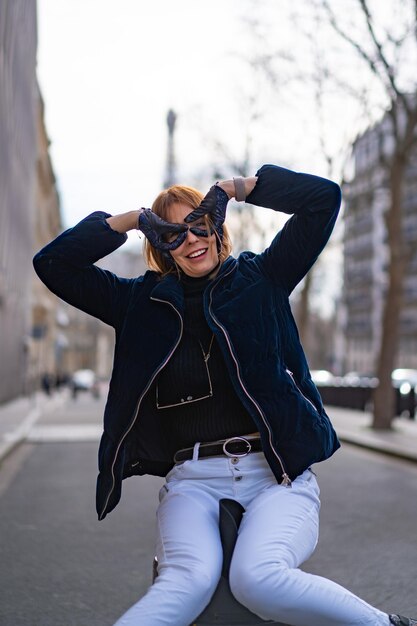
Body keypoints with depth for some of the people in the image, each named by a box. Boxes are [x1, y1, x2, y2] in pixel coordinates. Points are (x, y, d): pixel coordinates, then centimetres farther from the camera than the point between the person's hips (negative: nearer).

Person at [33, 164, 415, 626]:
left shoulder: (260, 279, 11)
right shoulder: (143, 302, 14)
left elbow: (324, 198, 9)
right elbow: (53, 264, 15)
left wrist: (239, 187, 8)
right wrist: (127, 221, 7)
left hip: (276, 473, -1)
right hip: (192, 480, 1)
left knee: (259, 580, -29)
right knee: (190, 581, -31)